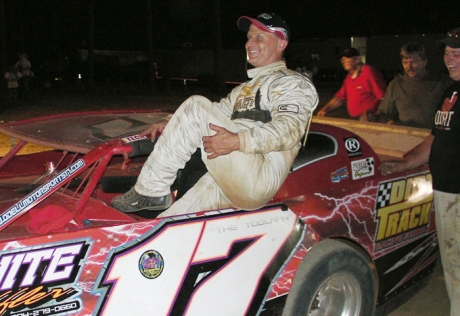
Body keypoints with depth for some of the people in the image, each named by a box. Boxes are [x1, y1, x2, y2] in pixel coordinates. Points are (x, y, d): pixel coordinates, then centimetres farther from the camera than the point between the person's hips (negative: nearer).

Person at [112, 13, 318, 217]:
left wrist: (238, 141, -30)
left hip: (259, 180, -8)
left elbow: (289, 128, -14)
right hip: (226, 183, 8)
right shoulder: (245, 88, 33)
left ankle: (151, 190, -14)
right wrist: (173, 127, 13)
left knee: (196, 106, -17)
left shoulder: (294, 83, 5)